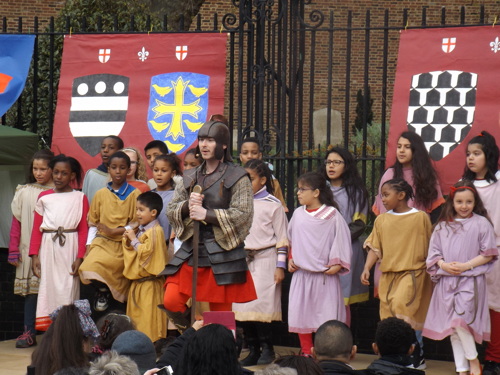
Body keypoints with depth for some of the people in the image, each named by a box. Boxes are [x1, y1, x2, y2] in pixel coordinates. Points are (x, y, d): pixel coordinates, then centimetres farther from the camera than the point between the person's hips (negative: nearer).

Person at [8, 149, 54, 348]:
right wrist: (14, 250, 2)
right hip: (29, 249, 2)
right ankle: (29, 333, 3)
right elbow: (16, 222, 8)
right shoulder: (24, 192, 9)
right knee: (30, 288, 2)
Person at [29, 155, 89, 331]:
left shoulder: (80, 198, 4)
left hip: (70, 246, -2)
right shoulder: (44, 197, 11)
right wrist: (34, 255, 2)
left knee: (68, 288, -4)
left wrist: (80, 257, -9)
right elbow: (36, 228, 10)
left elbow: (83, 230, 0)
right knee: (48, 286, 1)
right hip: (48, 247, 2)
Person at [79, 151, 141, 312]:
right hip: (102, 241, 2)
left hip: (123, 244, -2)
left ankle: (104, 291, 6)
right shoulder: (101, 194, 12)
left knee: (97, 266, -26)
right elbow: (93, 222, 14)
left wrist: (114, 231, -12)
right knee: (89, 265, -27)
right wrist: (89, 244, 2)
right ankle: (102, 289, 5)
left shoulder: (134, 194, 2)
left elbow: (136, 224, -2)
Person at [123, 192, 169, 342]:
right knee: (135, 316, 13)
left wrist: (134, 239, -15)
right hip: (137, 282, 10)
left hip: (149, 283, -10)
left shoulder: (155, 231, -13)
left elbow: (146, 252, -23)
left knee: (148, 318, -9)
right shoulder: (141, 230, 15)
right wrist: (127, 241, 5)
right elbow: (132, 251, 23)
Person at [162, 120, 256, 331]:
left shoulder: (237, 177, -1)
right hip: (190, 250, 5)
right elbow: (170, 211, 10)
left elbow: (242, 214, -12)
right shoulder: (190, 177, 15)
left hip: (222, 253, -4)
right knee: (171, 302, -10)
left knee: (221, 317, 0)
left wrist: (206, 214, -19)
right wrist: (187, 206, -11)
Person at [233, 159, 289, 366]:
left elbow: (282, 238, -4)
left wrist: (280, 266, -8)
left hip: (265, 259, -5)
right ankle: (253, 350, 10)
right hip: (243, 259, 5)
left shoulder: (273, 204, -3)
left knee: (260, 304, -11)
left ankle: (267, 348, 2)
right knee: (243, 306, 2)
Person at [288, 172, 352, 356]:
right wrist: (291, 259, 9)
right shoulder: (298, 214, 8)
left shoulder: (332, 215, -5)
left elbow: (341, 239, -3)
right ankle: (306, 352, 14)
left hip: (325, 274, -4)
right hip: (301, 273, 4)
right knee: (300, 313, 4)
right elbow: (291, 239, 20)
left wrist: (336, 264, -9)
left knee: (326, 314, -3)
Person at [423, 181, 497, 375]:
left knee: (460, 322, -18)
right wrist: (444, 265, -10)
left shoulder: (481, 224, 0)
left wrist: (466, 266, -13)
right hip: (447, 281, 4)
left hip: (470, 281, -4)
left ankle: (473, 359, 3)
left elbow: (488, 254, -2)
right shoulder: (443, 226, 11)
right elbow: (434, 254, 11)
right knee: (453, 329, 4)